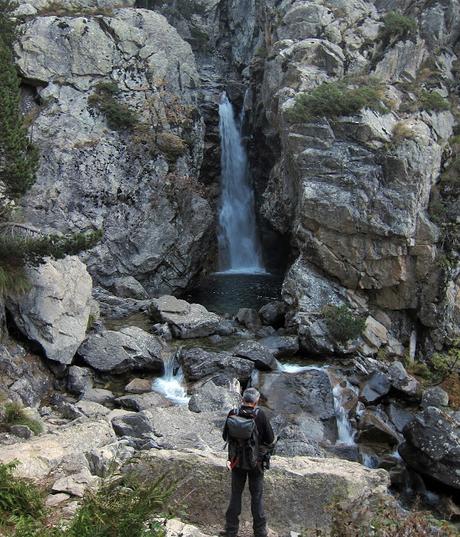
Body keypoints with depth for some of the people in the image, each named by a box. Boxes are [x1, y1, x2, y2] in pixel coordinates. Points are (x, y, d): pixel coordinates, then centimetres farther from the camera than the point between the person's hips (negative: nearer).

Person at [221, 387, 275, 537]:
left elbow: (225, 436, 0)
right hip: (256, 461, -2)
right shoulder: (260, 415, -17)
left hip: (237, 461, 2)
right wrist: (266, 447, 10)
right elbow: (270, 440, -11)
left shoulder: (233, 414, -12)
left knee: (235, 495, 15)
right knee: (257, 496, 12)